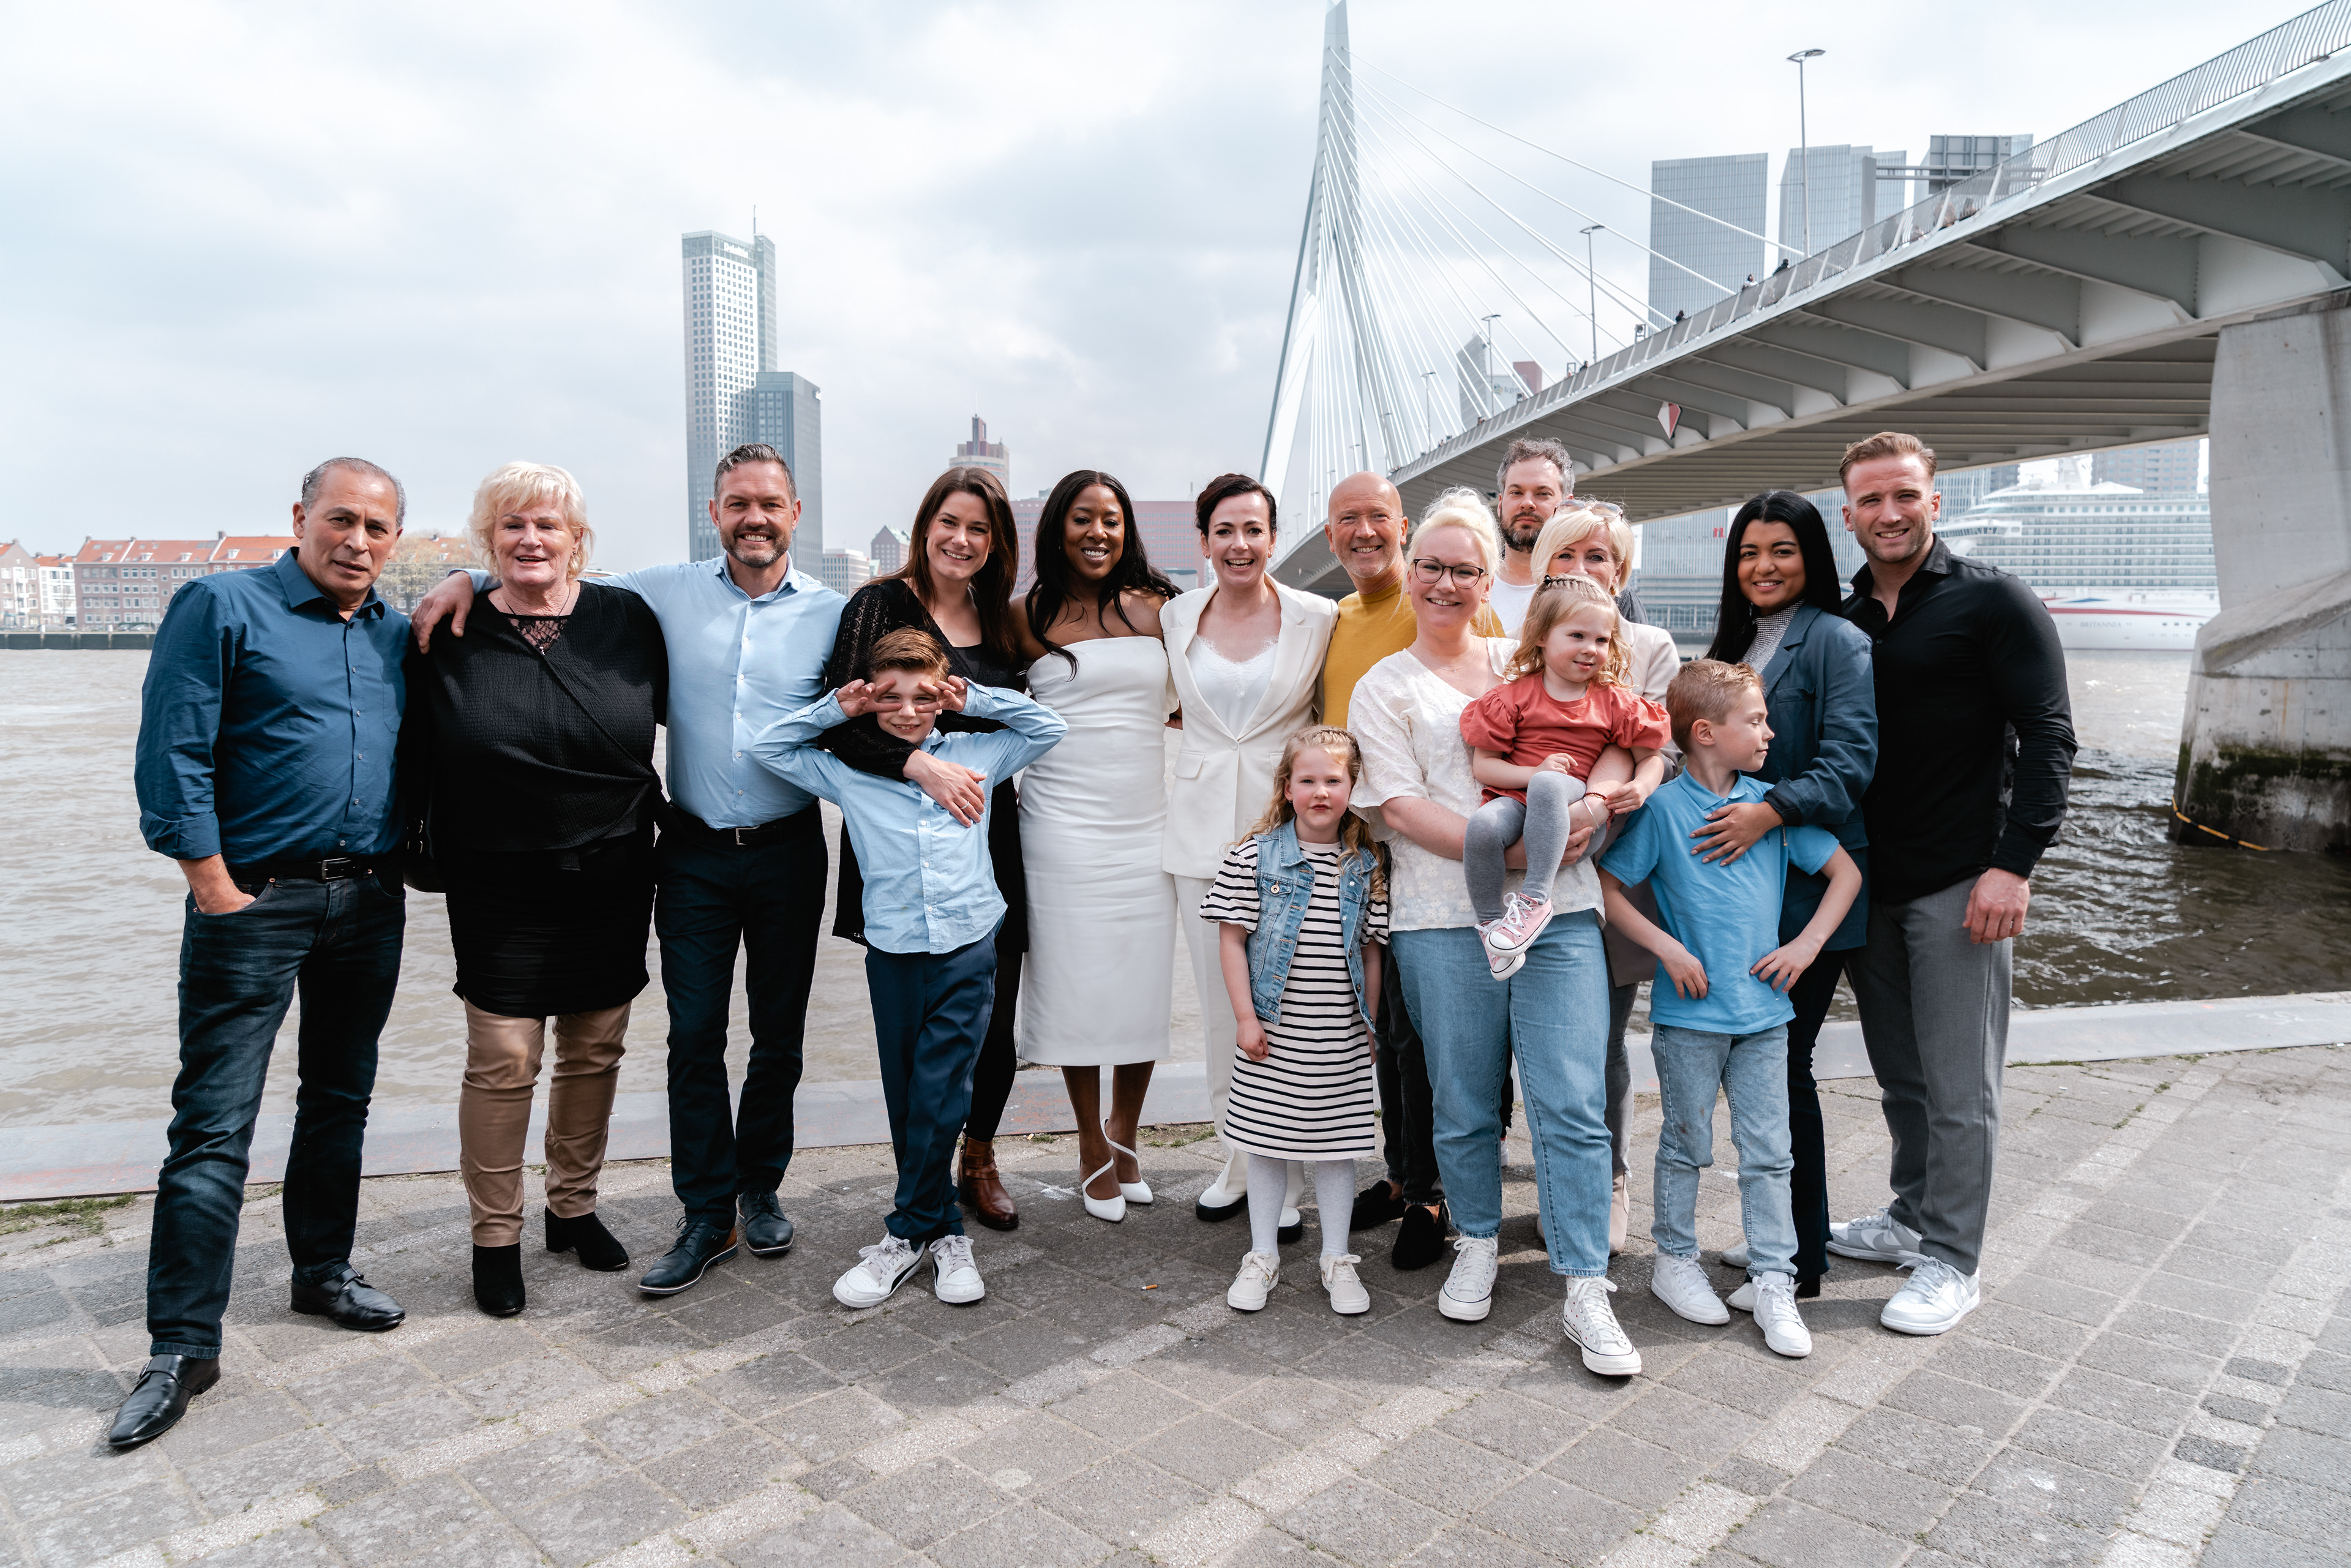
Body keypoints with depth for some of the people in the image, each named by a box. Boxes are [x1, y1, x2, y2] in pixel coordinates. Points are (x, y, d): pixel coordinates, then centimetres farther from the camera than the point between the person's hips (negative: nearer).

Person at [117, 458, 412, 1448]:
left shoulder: (398, 637, 11)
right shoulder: (223, 608, -5)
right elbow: (172, 755, -10)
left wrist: (406, 864, 4)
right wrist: (215, 887, -13)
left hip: (371, 902, 5)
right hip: (256, 899, -5)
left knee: (341, 1100, 16)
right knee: (215, 1125, -3)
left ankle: (323, 1271, 31)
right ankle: (183, 1346, 6)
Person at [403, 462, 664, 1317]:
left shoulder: (626, 620, -1)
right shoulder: (451, 636, -3)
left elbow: (673, 706, 11)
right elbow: (416, 760, 2)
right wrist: (427, 847, -1)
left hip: (611, 883, 2)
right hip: (498, 887, -2)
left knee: (595, 1051, 12)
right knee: (503, 1060, 0)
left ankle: (574, 1206, 32)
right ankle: (495, 1236, 19)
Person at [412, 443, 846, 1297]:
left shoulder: (833, 613, 1)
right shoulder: (668, 592, 3)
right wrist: (470, 577, -2)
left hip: (789, 851, 0)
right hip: (695, 852, 0)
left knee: (779, 1036, 11)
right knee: (694, 1036, 2)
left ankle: (760, 1188, 29)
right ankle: (707, 1216, 14)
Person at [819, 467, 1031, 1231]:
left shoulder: (1000, 624, 13)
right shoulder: (883, 606, -4)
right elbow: (840, 724, -15)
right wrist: (923, 765, -25)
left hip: (988, 841, 5)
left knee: (995, 1019, 7)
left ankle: (978, 1160, 30)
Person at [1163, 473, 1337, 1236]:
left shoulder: (1318, 619, -2)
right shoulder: (1176, 617, 7)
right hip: (1202, 831, 3)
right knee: (1219, 1005, 9)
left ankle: (1285, 1174, 13)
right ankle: (1239, 1161, 24)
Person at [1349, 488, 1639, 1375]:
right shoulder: (1383, 688, 8)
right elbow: (1400, 805, -4)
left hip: (1558, 911, 2)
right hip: (1445, 920, -1)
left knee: (1572, 1102, -4)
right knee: (1463, 1103, 7)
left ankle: (1586, 1292, 5)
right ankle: (1477, 1245, 30)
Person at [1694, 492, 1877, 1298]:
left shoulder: (1838, 642, -7)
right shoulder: (1733, 641, 16)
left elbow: (1851, 760, -17)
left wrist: (1768, 811, -28)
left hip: (1809, 887, -7)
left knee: (1783, 1062, -3)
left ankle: (1802, 1260, 11)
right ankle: (1777, 1233, 25)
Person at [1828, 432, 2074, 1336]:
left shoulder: (1993, 602, -4)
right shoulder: (1841, 622, 11)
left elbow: (2048, 737, -8)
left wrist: (2014, 863, -16)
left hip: (1958, 885, -5)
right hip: (1867, 882, 5)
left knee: (1958, 1085, 1)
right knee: (1899, 1075, 16)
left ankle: (1951, 1263, 13)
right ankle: (1912, 1218, 31)